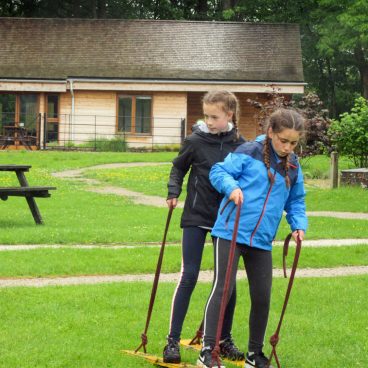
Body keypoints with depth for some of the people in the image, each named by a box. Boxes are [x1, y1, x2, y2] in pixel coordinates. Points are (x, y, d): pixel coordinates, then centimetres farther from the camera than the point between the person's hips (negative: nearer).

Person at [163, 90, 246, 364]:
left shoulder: (241, 145, -2)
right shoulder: (196, 141, -6)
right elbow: (178, 167, 8)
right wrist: (174, 192, -3)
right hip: (197, 217, -2)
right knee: (188, 277, -6)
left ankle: (225, 340, 20)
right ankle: (173, 340, -2)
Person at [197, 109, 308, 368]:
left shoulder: (293, 167, 10)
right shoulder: (249, 152, -7)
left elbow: (296, 201, 19)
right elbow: (219, 171, -6)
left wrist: (299, 224, 3)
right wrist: (232, 186, -25)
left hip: (262, 240, 6)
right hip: (231, 232, -5)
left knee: (262, 296, 9)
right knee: (223, 289, -10)